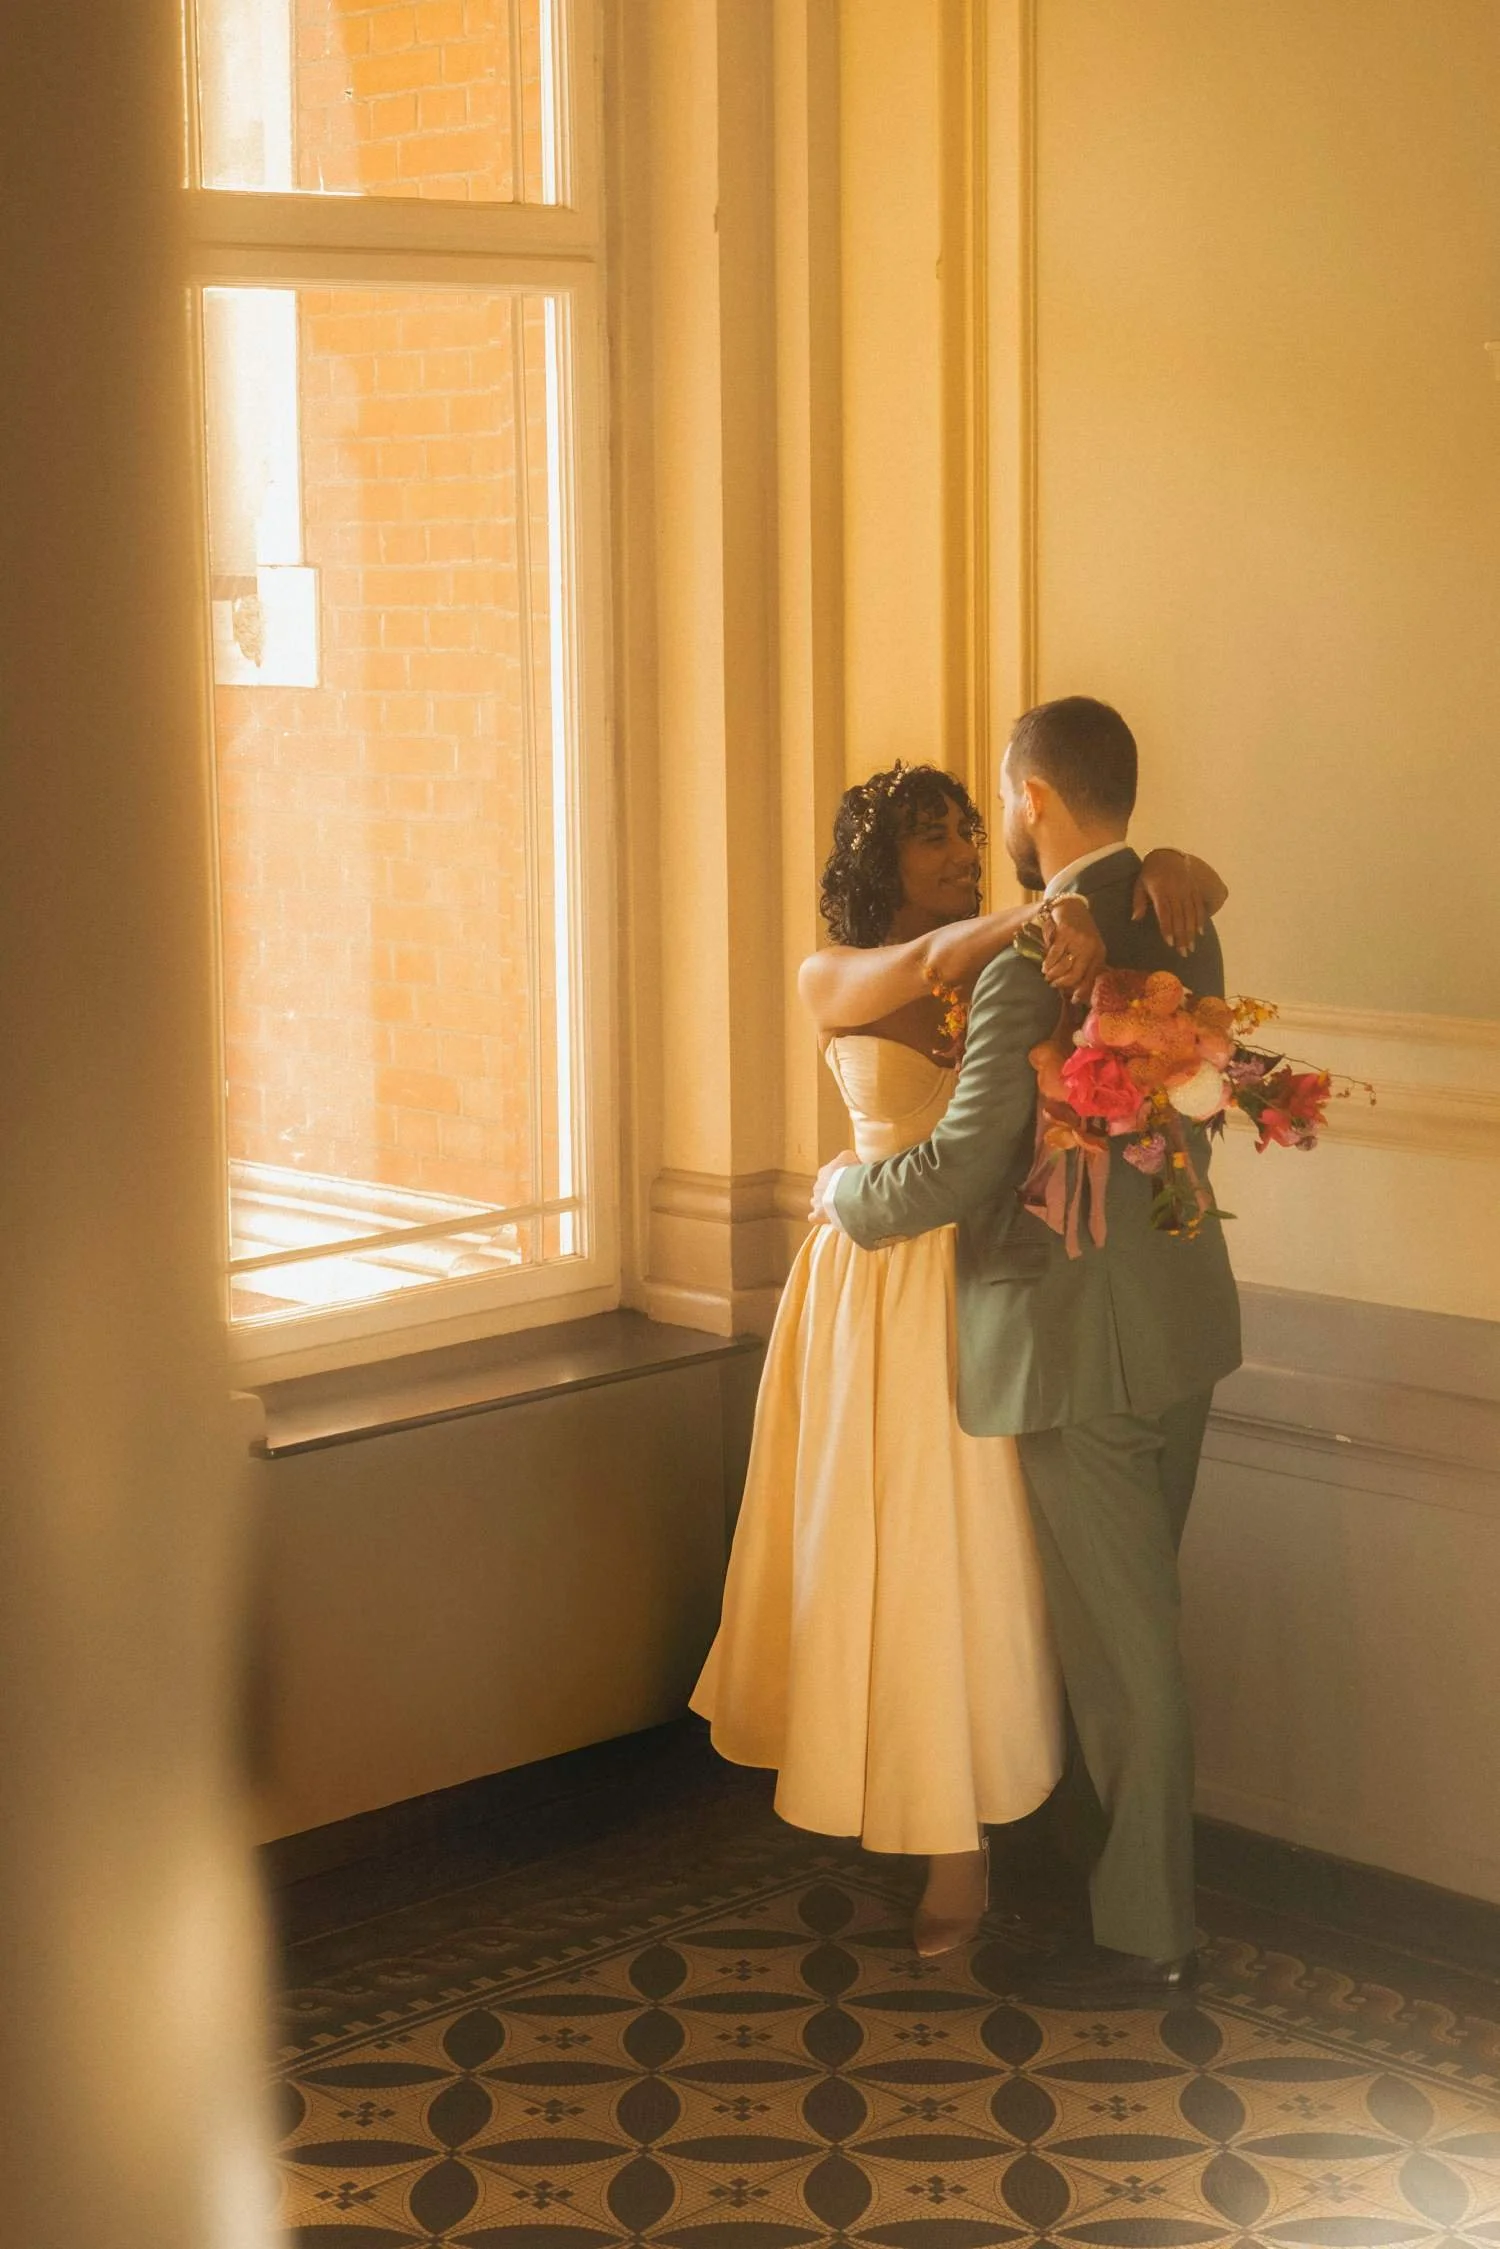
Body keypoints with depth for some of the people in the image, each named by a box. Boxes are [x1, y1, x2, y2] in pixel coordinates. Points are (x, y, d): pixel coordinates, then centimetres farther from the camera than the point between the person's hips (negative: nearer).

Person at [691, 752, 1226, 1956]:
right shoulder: (832, 982, 0)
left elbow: (1201, 894, 2)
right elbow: (928, 965, -24)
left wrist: (1166, 866, -22)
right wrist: (1045, 915, -42)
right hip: (880, 1291, -1)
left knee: (973, 1555, 6)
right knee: (872, 1549, 7)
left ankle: (960, 1845, 15)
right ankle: (871, 1812, 25)